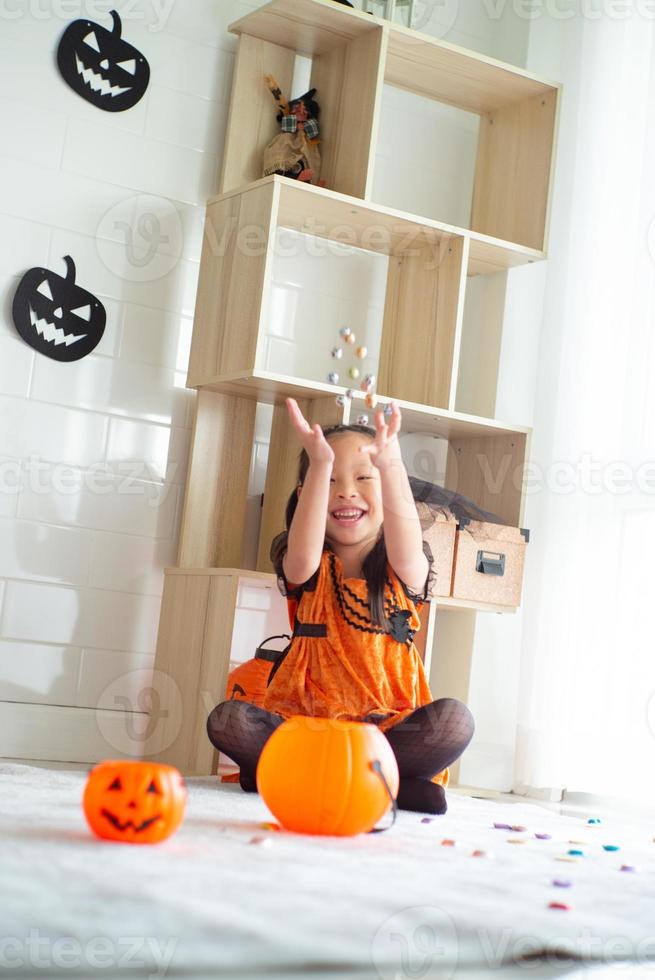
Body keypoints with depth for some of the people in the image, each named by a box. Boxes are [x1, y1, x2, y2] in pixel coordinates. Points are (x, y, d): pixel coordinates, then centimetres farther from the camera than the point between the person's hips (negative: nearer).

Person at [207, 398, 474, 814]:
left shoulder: (403, 573, 4)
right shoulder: (310, 571, 5)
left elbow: (408, 552, -22)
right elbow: (303, 556, -22)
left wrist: (390, 464, -40)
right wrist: (320, 463, -34)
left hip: (388, 728, 0)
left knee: (454, 719, -29)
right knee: (227, 720, -26)